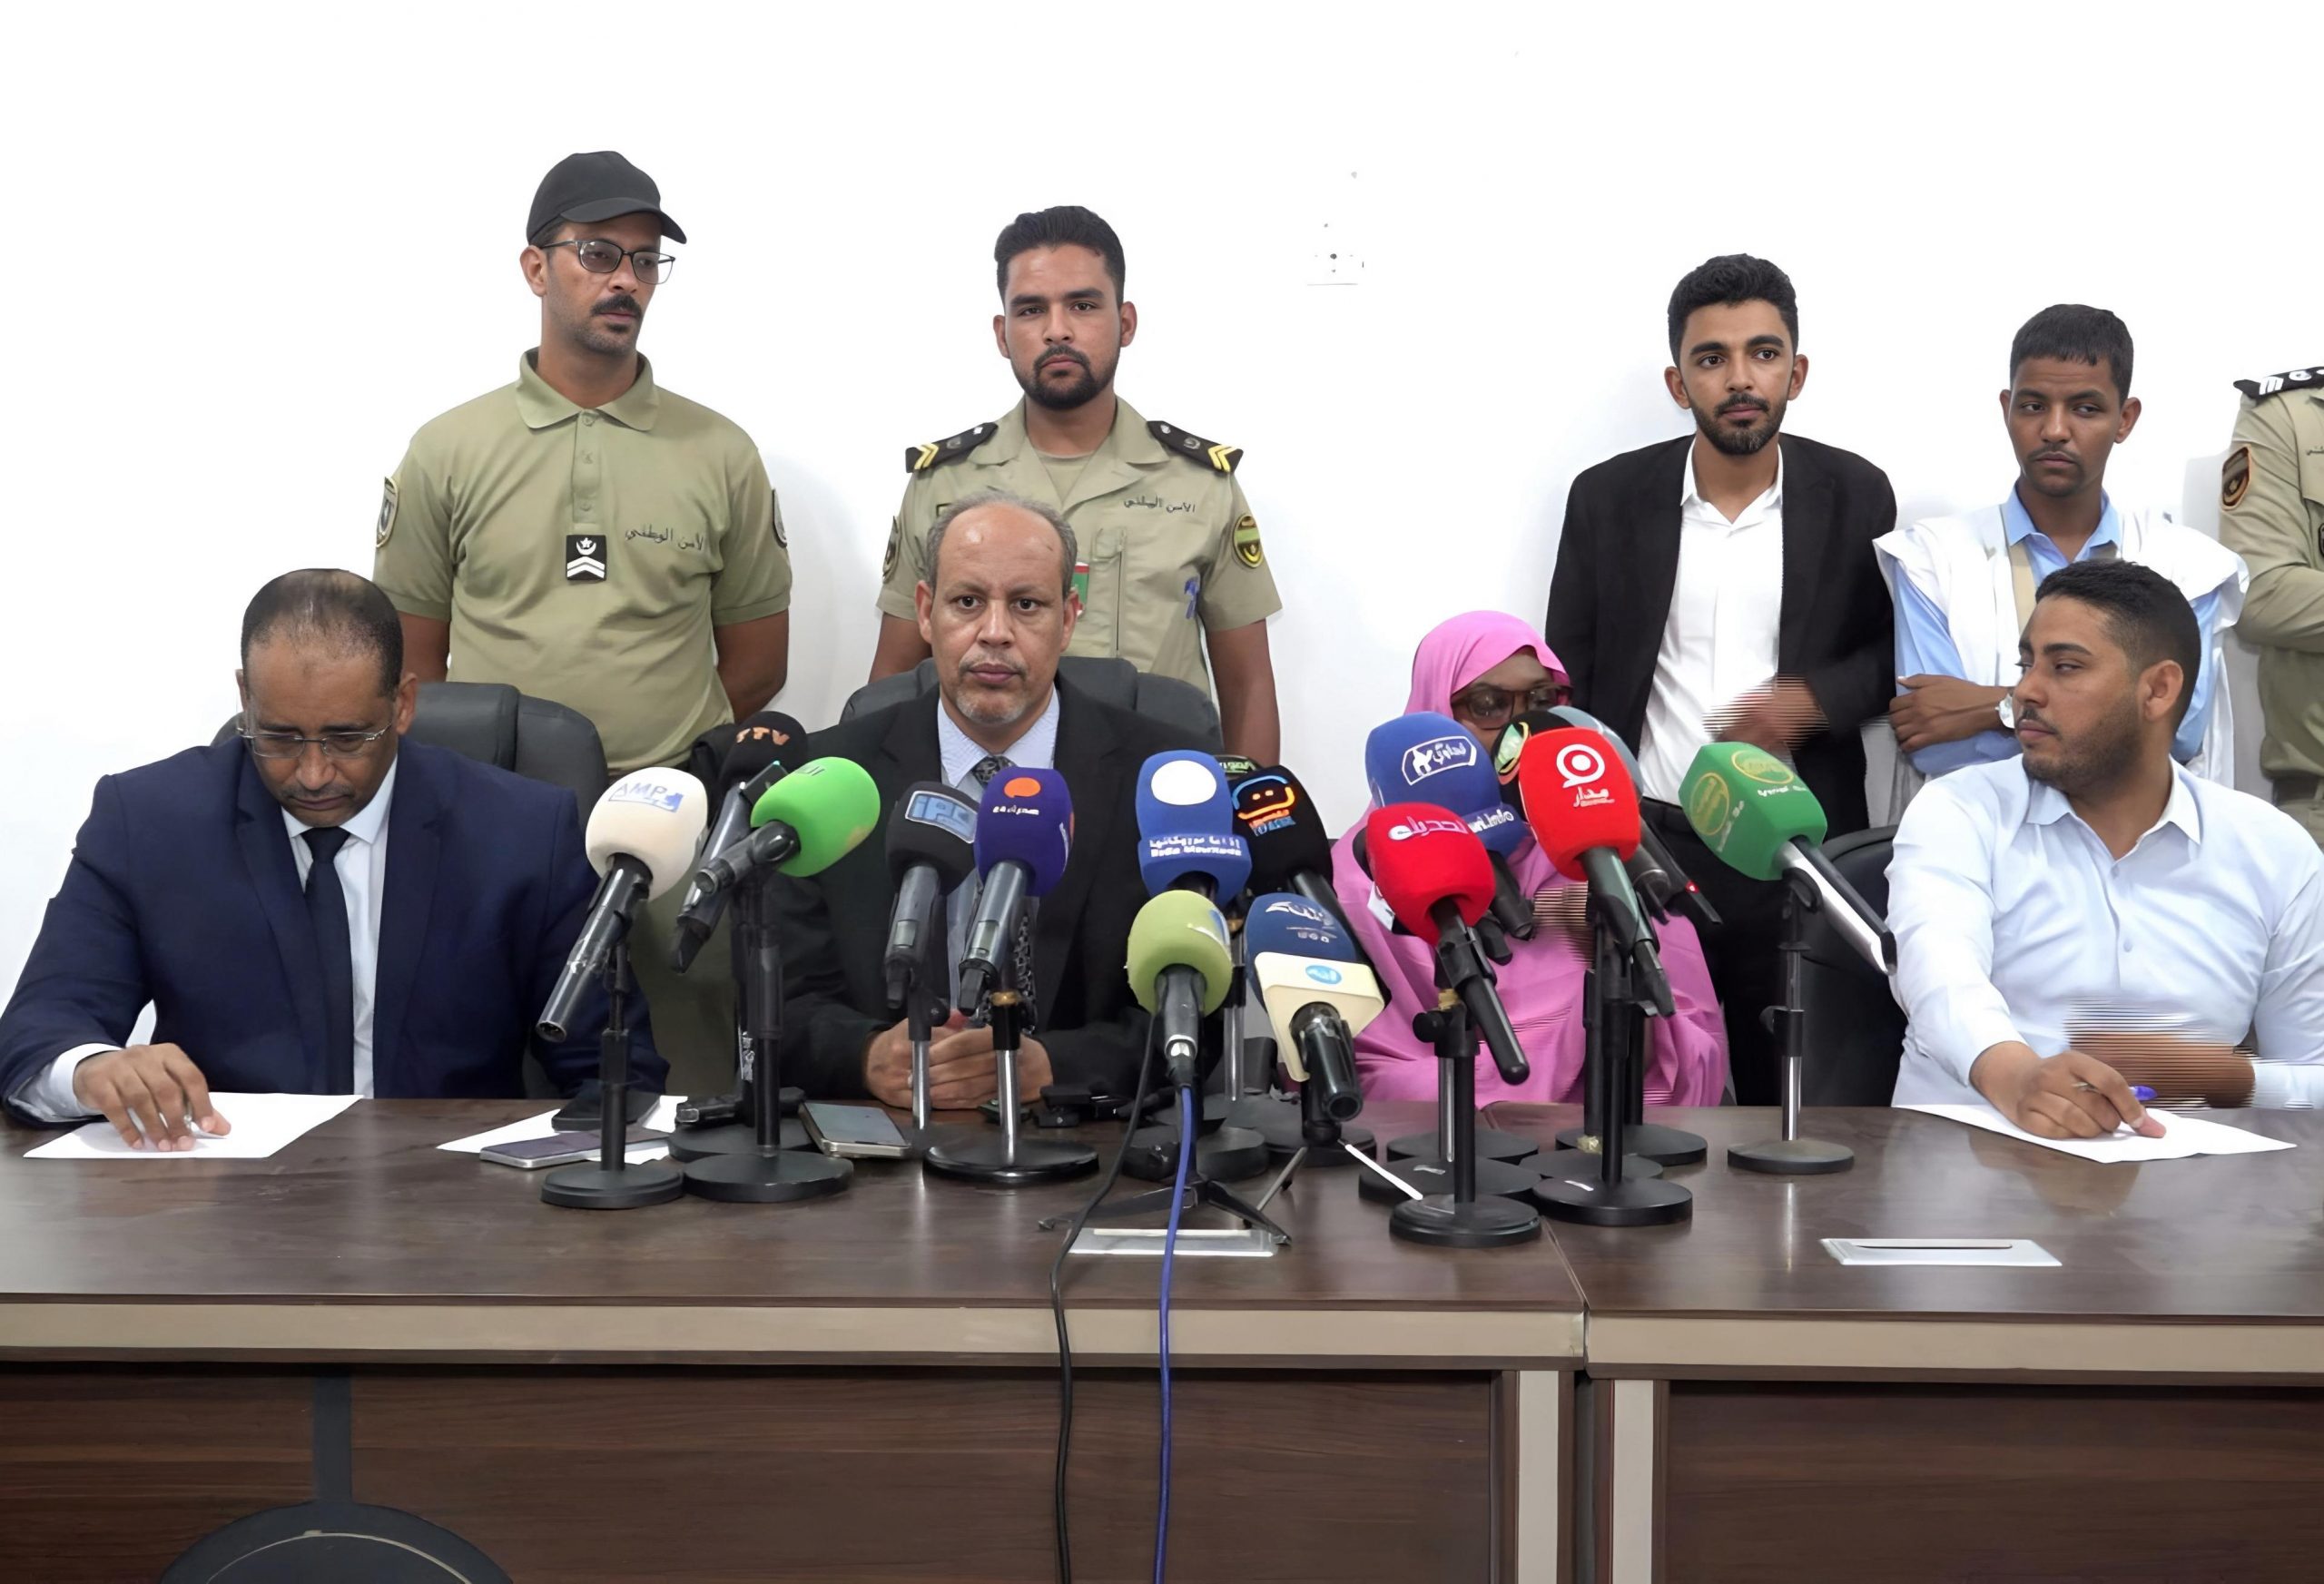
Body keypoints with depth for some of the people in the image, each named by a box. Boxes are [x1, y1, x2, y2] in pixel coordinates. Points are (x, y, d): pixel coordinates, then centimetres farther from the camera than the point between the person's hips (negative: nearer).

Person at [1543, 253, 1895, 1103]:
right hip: (1643, 843, 0)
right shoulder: (1607, 498, 2)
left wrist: (1816, 699, -9)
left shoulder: (1854, 494, 1)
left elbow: (1898, 650, 10)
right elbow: (1568, 682, 6)